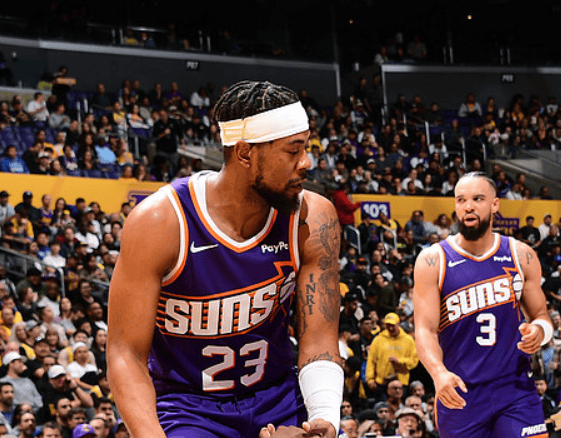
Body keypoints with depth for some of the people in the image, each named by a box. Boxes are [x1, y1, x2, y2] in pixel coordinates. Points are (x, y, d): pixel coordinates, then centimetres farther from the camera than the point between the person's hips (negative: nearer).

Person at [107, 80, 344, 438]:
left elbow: (318, 340, -9)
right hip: (187, 404, -4)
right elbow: (126, 354, -18)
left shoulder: (313, 219, -11)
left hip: (278, 396, 4)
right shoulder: (160, 222, -20)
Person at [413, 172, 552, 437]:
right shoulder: (432, 261, -3)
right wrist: (438, 373, -27)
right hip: (459, 394, -1)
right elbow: (425, 330, -8)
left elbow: (540, 315, 14)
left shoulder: (521, 256, 4)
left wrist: (540, 331, -11)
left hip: (515, 388, 1)